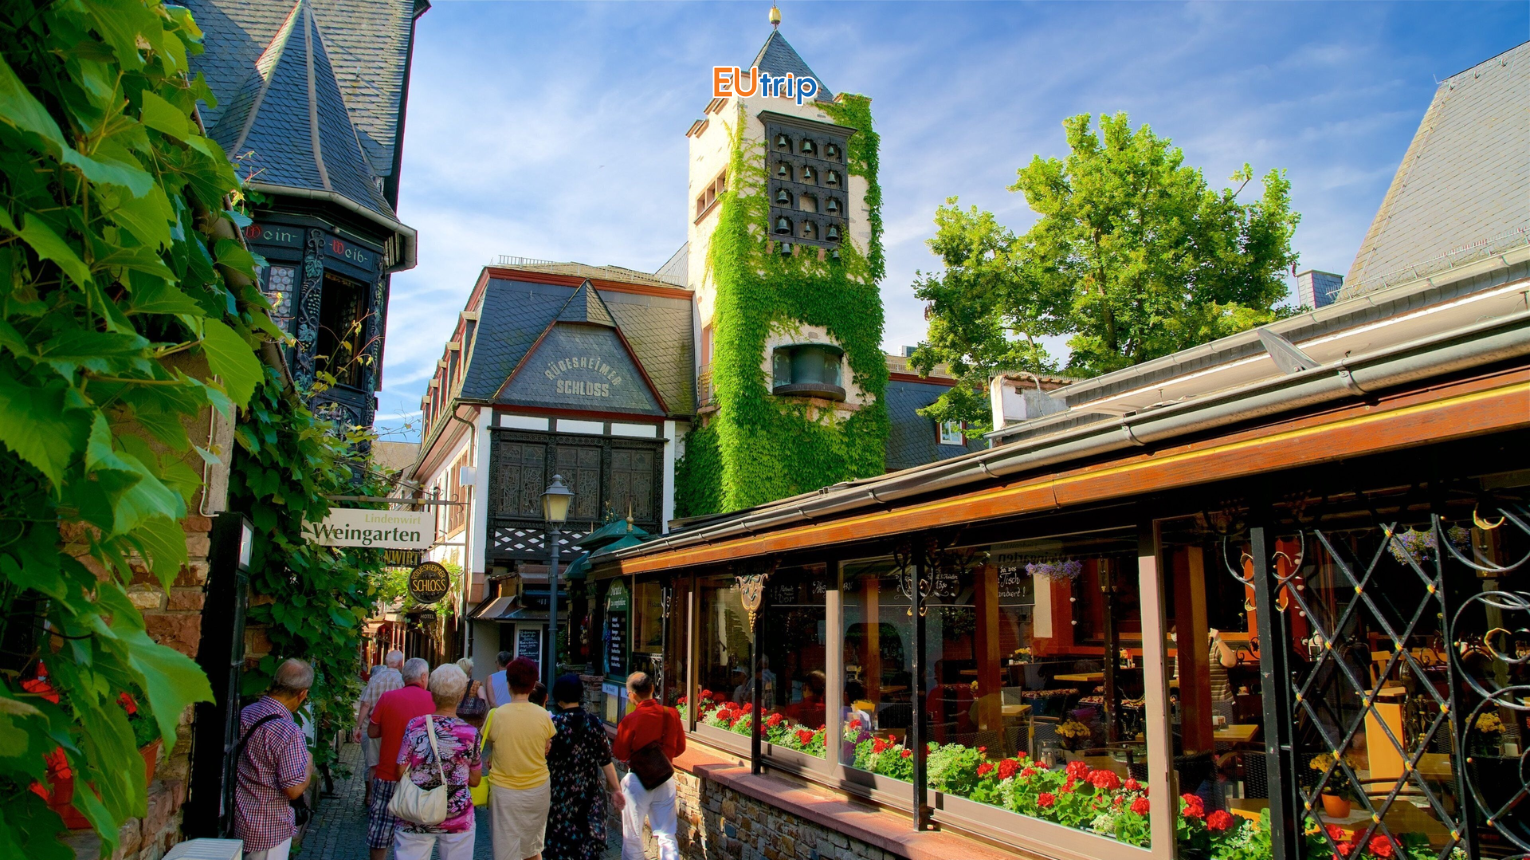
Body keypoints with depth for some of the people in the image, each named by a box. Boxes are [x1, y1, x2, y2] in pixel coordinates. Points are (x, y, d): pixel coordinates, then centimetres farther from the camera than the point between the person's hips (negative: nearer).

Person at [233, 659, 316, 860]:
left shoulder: (244, 714, -2)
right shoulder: (289, 732, -25)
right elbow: (294, 790, -24)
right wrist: (309, 764, -6)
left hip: (238, 821, 7)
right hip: (268, 830, -7)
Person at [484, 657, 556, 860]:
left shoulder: (496, 715, -15)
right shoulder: (543, 715, -9)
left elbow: (491, 747, -3)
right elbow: (547, 751, -1)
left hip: (504, 790, -2)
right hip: (538, 789, 2)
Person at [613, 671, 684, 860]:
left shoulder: (630, 720, -18)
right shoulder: (672, 714, -6)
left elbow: (620, 754, -8)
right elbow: (680, 747, 5)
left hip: (638, 782, -3)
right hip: (666, 780, 4)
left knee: (632, 835, 13)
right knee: (667, 835, 10)